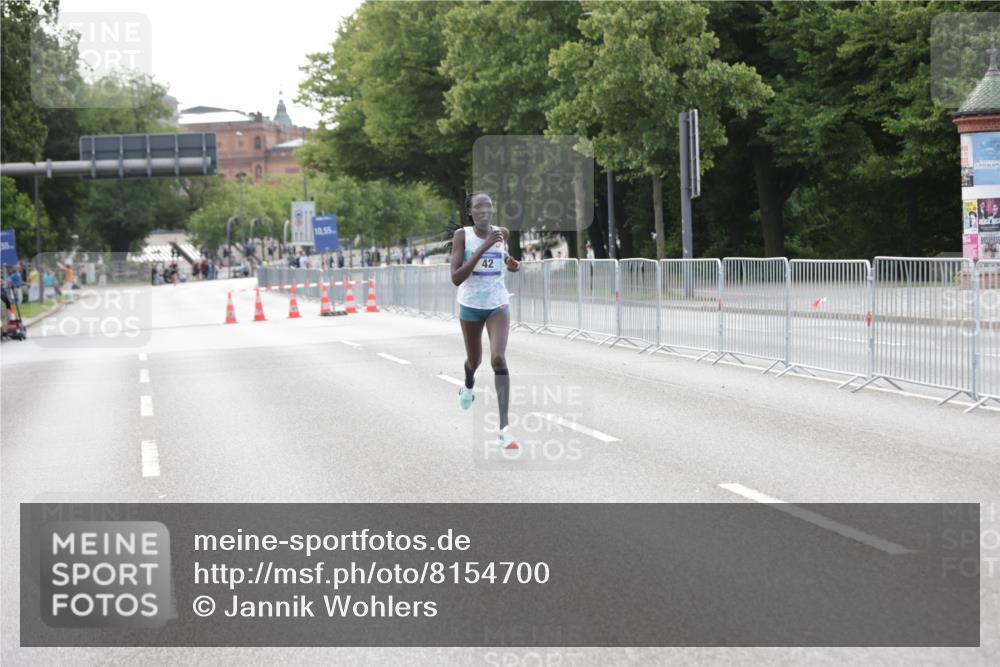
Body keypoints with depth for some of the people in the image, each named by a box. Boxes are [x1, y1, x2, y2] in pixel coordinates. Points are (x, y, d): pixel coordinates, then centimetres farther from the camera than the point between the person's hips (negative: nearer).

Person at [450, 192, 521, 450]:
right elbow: (456, 277, -24)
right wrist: (484, 247, -30)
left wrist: (509, 262, -3)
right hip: (470, 305, 0)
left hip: (497, 304, 0)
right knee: (474, 360, 20)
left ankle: (504, 427, -23)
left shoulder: (502, 233, -5)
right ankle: (468, 386, 59)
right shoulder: (462, 235, -14)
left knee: (498, 359, -20)